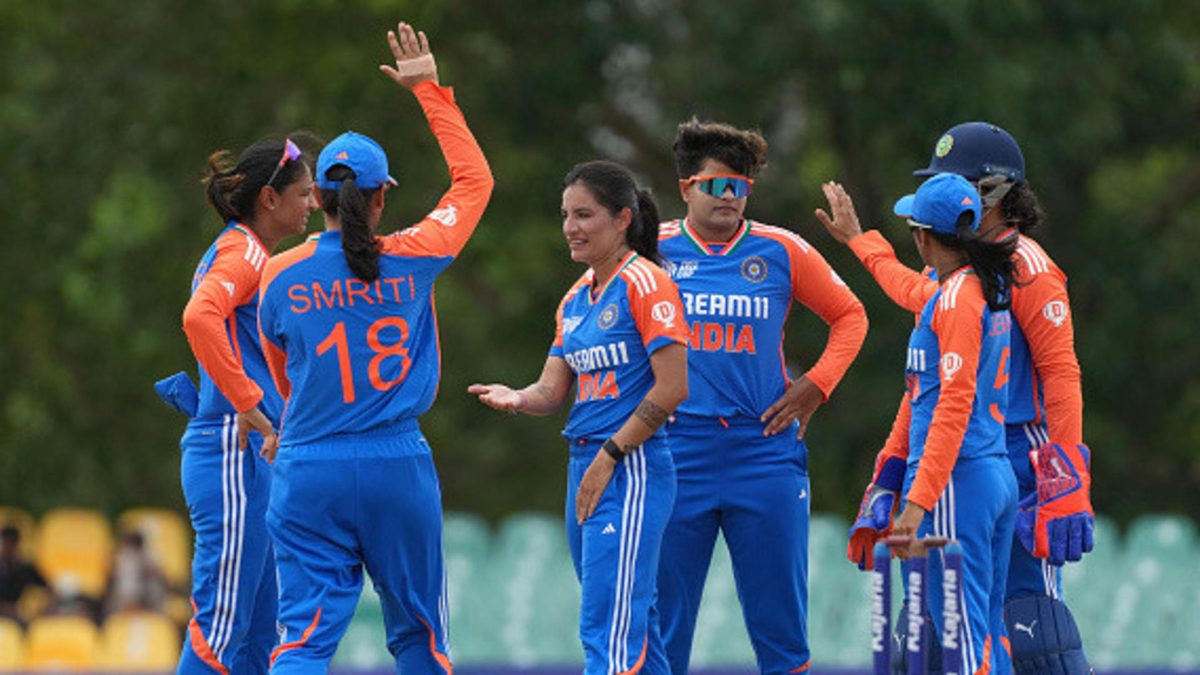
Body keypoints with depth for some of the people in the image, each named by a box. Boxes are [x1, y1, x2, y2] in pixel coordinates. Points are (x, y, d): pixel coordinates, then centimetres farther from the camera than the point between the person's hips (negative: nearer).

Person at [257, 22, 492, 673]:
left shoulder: (280, 277, 0)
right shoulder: (411, 260, -2)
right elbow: (474, 178, 13)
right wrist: (431, 92, 20)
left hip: (310, 472, 0)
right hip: (399, 468, 0)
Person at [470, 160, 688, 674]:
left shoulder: (644, 284, -9)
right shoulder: (576, 298, 18)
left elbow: (672, 388, -14)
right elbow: (553, 390, 14)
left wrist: (610, 456, -14)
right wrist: (516, 399, -9)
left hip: (632, 471, -9)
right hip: (586, 468, 9)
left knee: (608, 633, -15)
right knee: (632, 628, 11)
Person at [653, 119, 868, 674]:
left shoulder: (780, 251, 5)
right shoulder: (653, 250, 3)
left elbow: (849, 315, 16)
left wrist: (816, 385, 4)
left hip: (764, 450, 0)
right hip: (678, 454, 0)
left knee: (780, 618, 1)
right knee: (663, 614, -1)